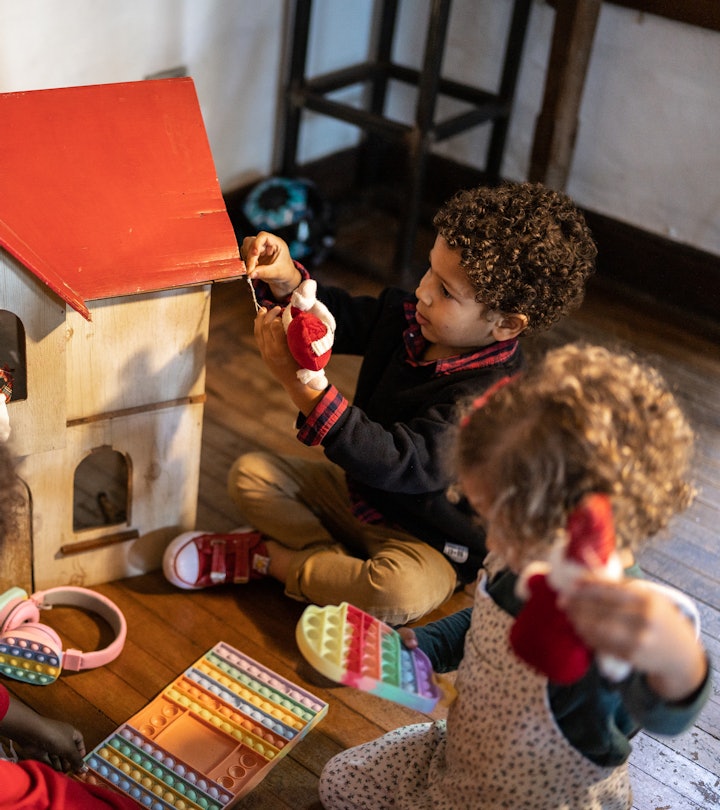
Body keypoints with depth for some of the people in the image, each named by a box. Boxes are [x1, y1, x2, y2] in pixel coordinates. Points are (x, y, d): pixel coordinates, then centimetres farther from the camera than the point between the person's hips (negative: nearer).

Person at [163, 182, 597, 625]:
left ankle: (271, 558, -14)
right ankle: (337, 562, -11)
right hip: (358, 490, 7)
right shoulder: (407, 314, -10)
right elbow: (341, 316, 7)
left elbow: (392, 463, -40)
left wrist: (300, 381, -46)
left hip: (425, 542, -7)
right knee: (250, 472, 0)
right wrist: (287, 281, -16)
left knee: (403, 593, -38)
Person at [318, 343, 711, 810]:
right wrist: (421, 644, -4)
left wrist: (678, 661, -87)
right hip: (457, 758, 7)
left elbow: (665, 715, -65)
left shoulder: (621, 622, -41)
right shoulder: (522, 561, -15)